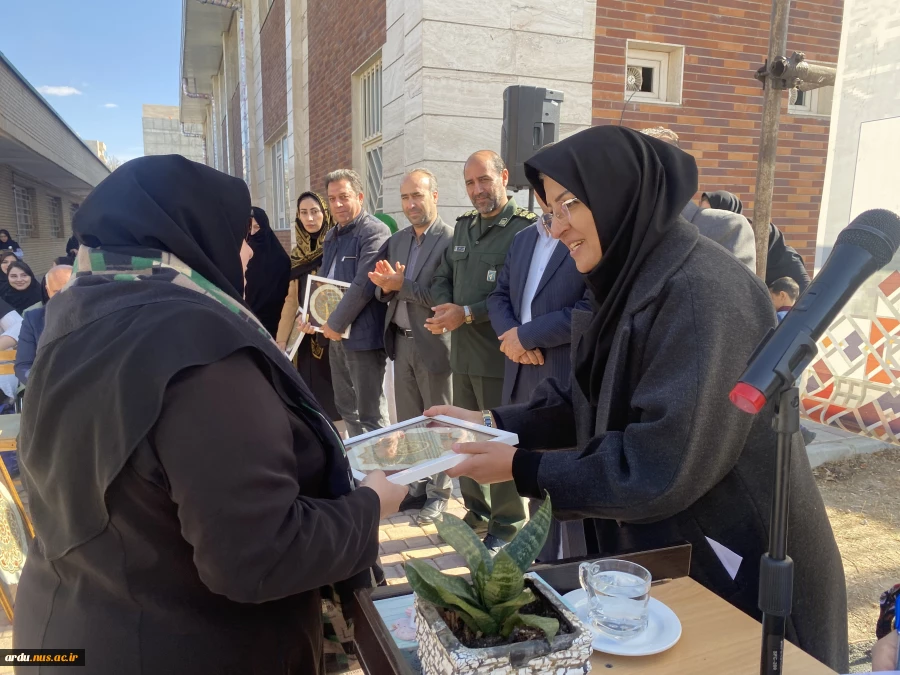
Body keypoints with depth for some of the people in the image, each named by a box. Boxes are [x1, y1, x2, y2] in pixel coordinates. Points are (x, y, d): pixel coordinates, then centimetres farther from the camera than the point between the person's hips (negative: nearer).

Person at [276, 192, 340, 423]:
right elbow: (292, 299, 11)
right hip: (307, 336, 5)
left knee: (335, 395, -1)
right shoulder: (298, 253, 10)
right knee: (312, 394, 7)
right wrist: (281, 340, 9)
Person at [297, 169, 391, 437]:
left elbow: (363, 286, -19)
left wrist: (335, 324, -13)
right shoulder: (332, 236, 16)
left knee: (370, 415, -2)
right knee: (346, 408, 16)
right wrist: (309, 314, 6)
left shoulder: (374, 232, -11)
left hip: (363, 336, -9)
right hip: (336, 336, 9)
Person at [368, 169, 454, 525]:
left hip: (433, 344, -7)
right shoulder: (396, 240, 11)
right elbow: (385, 290, 10)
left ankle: (439, 491, 23)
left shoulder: (450, 239, -13)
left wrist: (402, 285, -20)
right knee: (407, 420, 16)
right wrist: (386, 286, -12)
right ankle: (415, 482, 33)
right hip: (402, 341, 7)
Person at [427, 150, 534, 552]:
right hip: (463, 354, 8)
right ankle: (477, 512, 34)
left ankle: (506, 524, 20)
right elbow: (442, 277, 17)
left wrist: (467, 313, -18)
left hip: (499, 357, -7)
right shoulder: (464, 227, 15)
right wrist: (446, 308, -4)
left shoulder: (525, 228, -11)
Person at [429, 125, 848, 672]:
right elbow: (590, 406, 5)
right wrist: (493, 424, -4)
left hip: (740, 563, -8)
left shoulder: (702, 291, -27)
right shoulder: (635, 281, 2)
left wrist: (521, 469, -23)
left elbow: (660, 467, -30)